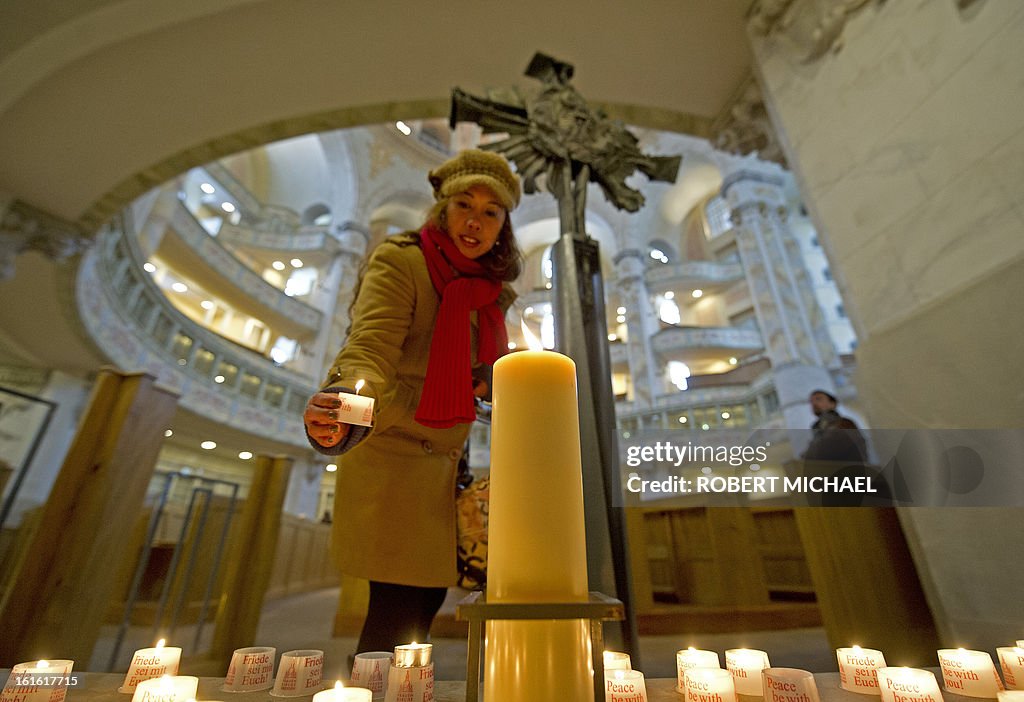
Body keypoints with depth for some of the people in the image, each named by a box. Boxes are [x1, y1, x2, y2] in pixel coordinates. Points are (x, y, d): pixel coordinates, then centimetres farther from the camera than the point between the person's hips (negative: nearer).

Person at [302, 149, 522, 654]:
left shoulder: (486, 287, 9)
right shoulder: (400, 261, -12)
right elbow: (370, 348, -25)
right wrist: (344, 405, -43)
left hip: (442, 464, 7)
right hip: (393, 456, -7)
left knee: (427, 597, 17)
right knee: (397, 608, 1)